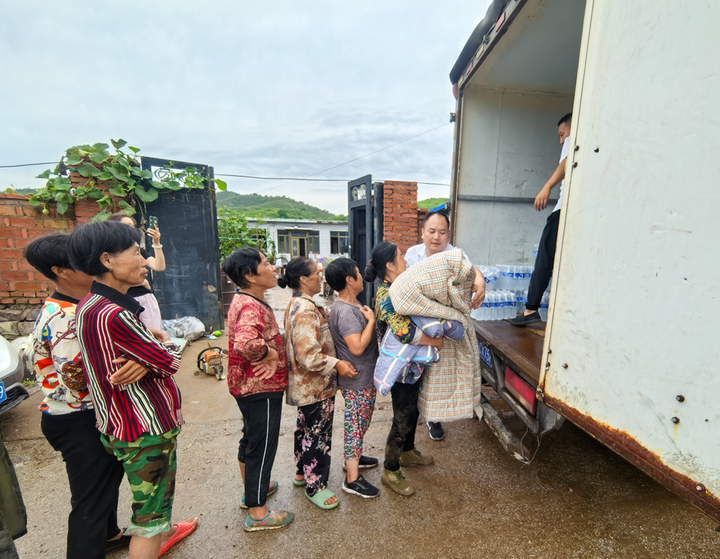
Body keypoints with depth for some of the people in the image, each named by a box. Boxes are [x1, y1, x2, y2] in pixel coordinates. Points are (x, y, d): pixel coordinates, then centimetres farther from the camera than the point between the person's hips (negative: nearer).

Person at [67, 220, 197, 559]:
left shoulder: (89, 305, 2)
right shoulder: (114, 315, -30)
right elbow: (170, 361, -21)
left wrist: (144, 363, -18)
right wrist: (167, 346, -2)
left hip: (119, 423, 10)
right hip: (146, 428, -10)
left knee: (156, 489, 33)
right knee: (150, 510, 11)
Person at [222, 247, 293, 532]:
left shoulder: (246, 300, 6)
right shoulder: (251, 307, -26)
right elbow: (245, 343, -43)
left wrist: (272, 357, -10)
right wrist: (272, 354, -25)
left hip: (250, 386, 10)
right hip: (262, 389, -10)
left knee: (251, 439, 26)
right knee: (262, 447, 8)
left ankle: (252, 489, 48)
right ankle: (257, 513, 28)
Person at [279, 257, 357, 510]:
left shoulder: (298, 304, 5)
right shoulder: (305, 310, -28)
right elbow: (308, 356, -31)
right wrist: (336, 364, -23)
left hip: (306, 385, 10)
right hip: (316, 387, -10)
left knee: (306, 429, 26)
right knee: (318, 435, 9)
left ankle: (302, 472, 46)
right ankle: (315, 486, 29)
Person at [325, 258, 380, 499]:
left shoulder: (350, 305, 5)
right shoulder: (346, 311, -28)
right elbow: (357, 347, -31)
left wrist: (369, 318, 0)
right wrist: (371, 320, -24)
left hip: (362, 378, 10)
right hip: (358, 381, -10)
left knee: (357, 423, 26)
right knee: (356, 425, 5)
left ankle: (353, 457, 46)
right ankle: (352, 479, 23)